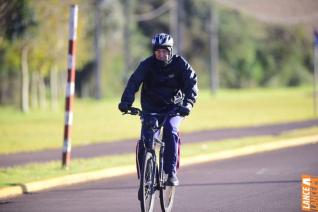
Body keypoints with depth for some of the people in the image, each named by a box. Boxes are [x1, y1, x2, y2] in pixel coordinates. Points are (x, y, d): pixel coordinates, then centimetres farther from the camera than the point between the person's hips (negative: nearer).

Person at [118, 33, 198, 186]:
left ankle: (171, 172, -23)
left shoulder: (180, 64, -11)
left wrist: (188, 103, -40)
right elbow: (134, 82, -23)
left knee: (170, 130, -29)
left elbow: (191, 83, -21)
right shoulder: (147, 64, -12)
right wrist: (126, 102, -40)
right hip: (151, 108, 1)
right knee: (146, 140, -16)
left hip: (173, 107, -1)